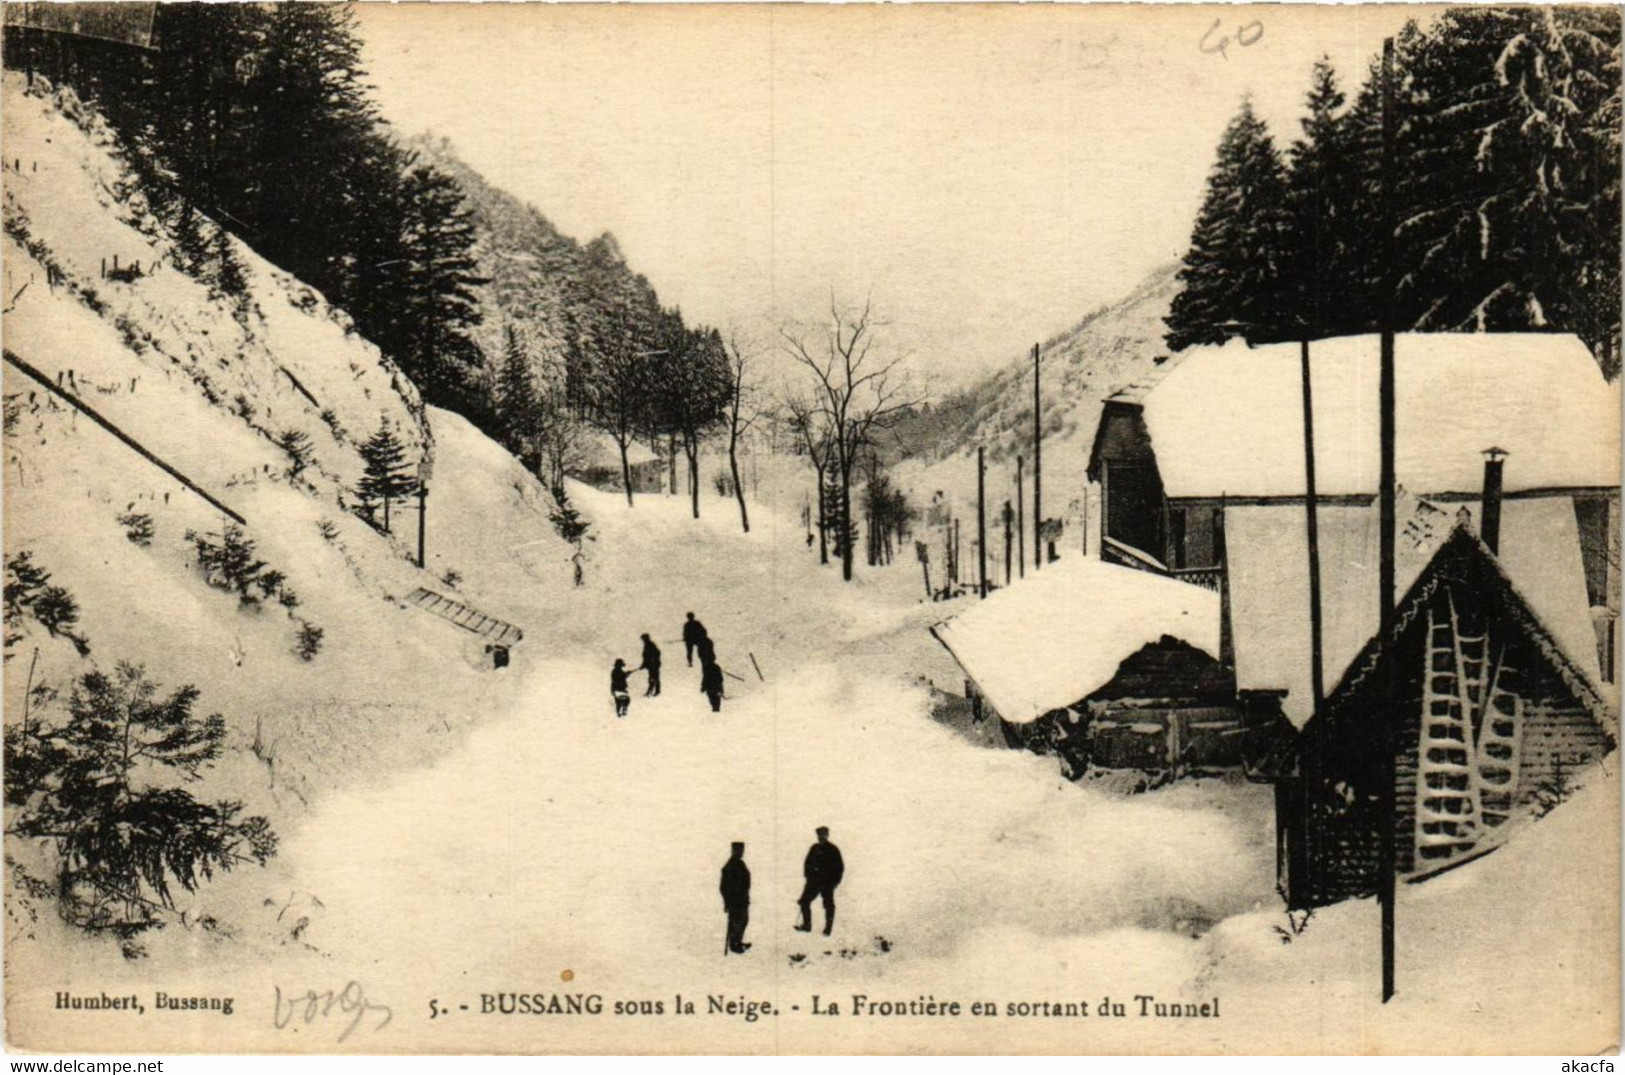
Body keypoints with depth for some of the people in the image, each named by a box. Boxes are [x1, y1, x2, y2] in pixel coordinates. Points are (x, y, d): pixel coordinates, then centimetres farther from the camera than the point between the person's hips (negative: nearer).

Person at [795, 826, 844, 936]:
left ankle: (828, 929, 6)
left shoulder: (833, 850, -2)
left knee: (828, 905, -1)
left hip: (827, 883, -4)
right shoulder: (814, 848, 10)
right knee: (804, 901, -2)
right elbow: (807, 863, 17)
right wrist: (808, 875, 4)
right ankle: (806, 925, 6)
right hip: (814, 881, 5)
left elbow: (840, 867, 0)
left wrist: (835, 881, -8)